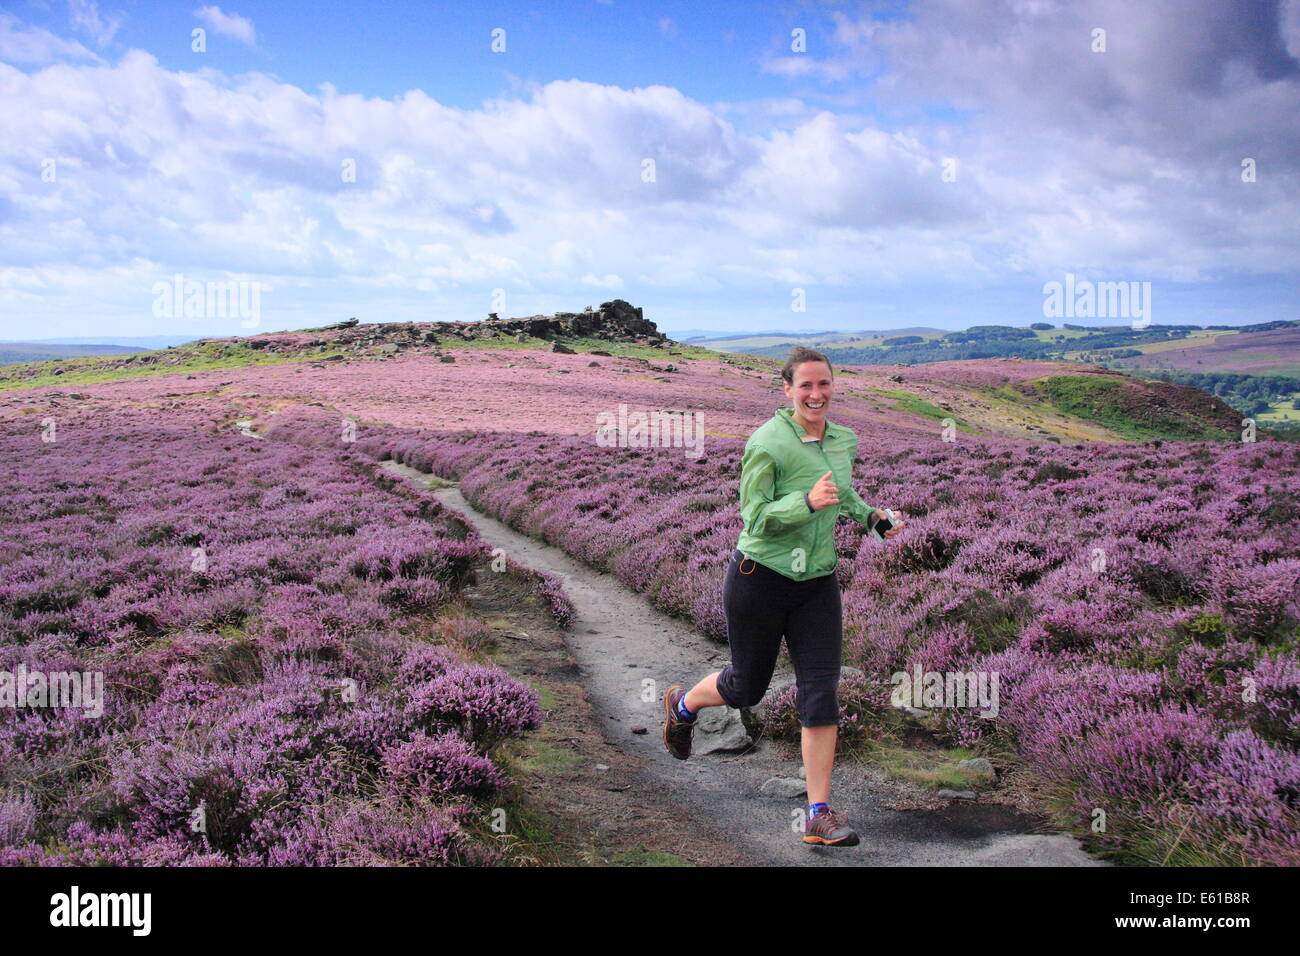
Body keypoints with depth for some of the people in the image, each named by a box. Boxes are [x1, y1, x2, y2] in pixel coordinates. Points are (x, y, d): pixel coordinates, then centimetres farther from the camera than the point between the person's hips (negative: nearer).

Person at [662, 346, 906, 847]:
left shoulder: (844, 440, 5)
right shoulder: (766, 443, -16)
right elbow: (755, 518, -17)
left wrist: (872, 516, 4)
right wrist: (808, 501, -32)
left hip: (818, 583, 5)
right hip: (761, 577, -5)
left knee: (822, 692, -2)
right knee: (747, 687, 12)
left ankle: (819, 815, 6)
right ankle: (682, 705, 45)